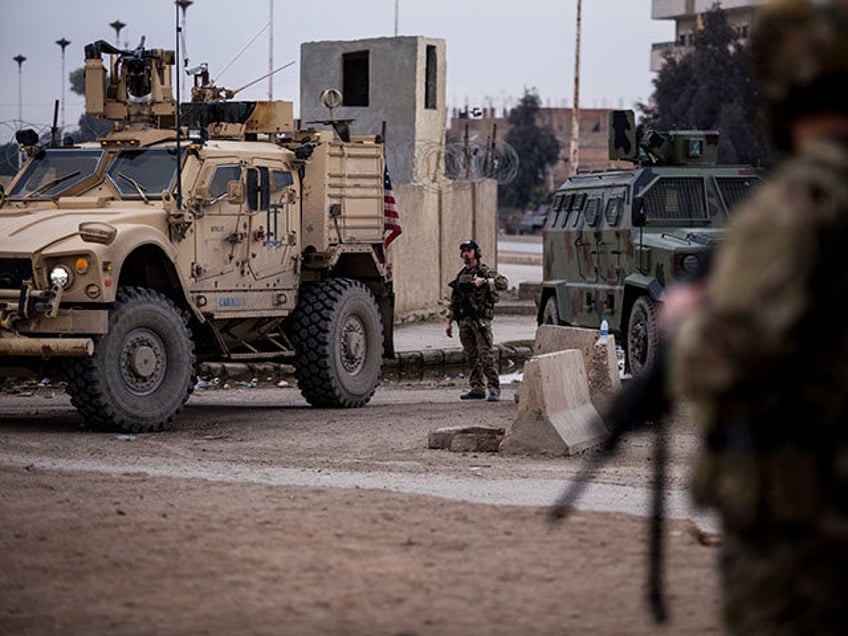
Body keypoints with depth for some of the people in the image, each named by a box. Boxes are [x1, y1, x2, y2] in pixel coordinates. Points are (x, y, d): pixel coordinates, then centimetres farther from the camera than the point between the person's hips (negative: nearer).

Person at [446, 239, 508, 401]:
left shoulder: (484, 272, -2)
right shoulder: (460, 276, 17)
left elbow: (503, 282, -18)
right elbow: (454, 301, 21)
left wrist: (484, 281, -29)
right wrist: (450, 322, 17)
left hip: (481, 319, -7)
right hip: (464, 321, 7)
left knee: (487, 356, -11)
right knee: (472, 358, 8)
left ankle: (494, 390, -12)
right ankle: (477, 389, 13)